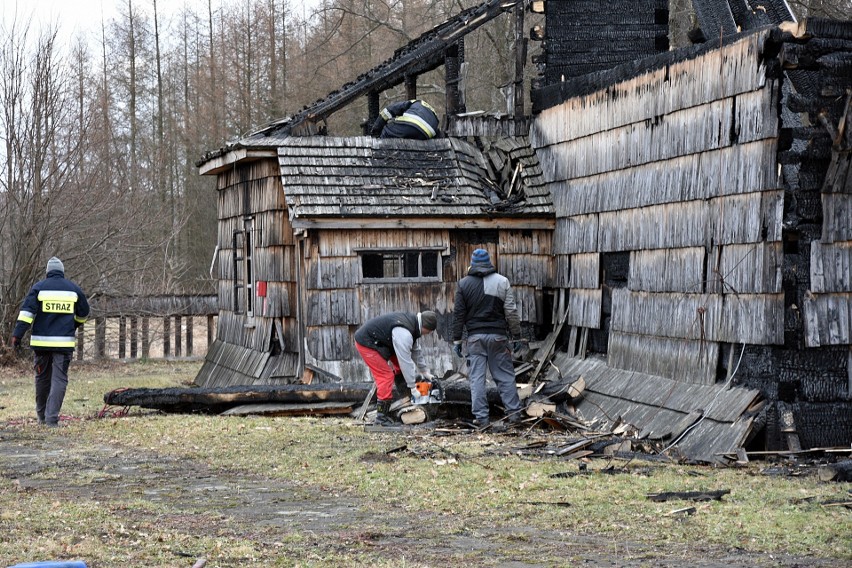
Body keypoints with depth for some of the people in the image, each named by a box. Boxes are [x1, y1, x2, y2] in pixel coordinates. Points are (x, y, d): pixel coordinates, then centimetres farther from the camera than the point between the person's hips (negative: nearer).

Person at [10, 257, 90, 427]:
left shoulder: (39, 287, 1)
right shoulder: (74, 289, 7)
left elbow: (27, 311, -8)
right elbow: (83, 314, 20)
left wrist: (17, 334, -10)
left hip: (41, 341, 1)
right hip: (64, 342, 0)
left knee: (42, 377, 15)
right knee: (59, 379, 0)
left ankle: (42, 416, 26)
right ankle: (52, 418, -12)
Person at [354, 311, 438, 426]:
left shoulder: (411, 321, 1)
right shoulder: (404, 333, -30)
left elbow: (415, 350, 13)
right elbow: (406, 361, -27)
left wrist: (425, 371, 16)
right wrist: (412, 387, -21)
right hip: (366, 344, -10)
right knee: (386, 376, -12)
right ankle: (381, 417, -8)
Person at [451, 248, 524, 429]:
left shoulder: (464, 284, 3)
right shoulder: (502, 281, 1)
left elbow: (458, 314, 4)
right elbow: (511, 311, -1)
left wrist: (456, 339, 9)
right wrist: (516, 334, 7)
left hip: (475, 336, 0)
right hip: (498, 335, 0)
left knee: (476, 377, 1)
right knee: (505, 375, 7)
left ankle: (481, 416, -2)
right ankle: (513, 411, 6)